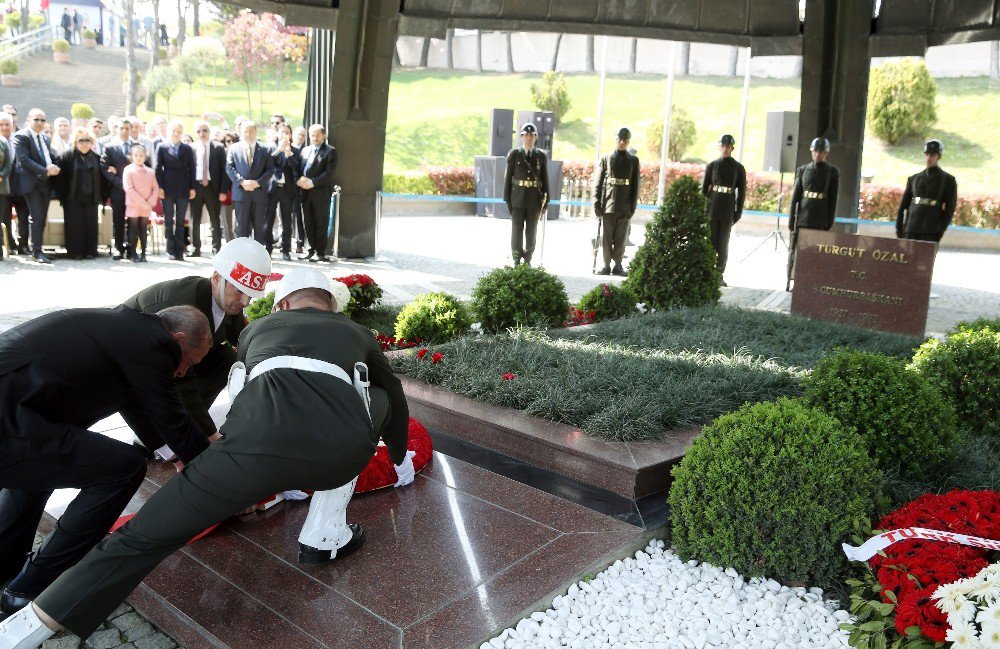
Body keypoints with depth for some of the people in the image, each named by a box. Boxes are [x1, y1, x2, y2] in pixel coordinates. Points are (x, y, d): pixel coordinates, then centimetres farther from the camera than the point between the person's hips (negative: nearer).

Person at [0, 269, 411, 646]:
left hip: (263, 439, 0)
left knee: (146, 535, 13)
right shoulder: (357, 333, 38)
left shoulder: (258, 327, 38)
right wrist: (398, 459, 68)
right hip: (345, 452, 1)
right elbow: (396, 397, 50)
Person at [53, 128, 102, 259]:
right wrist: (62, 196, -7)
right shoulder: (67, 156, -2)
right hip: (73, 198, -2)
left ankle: (90, 251, 10)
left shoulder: (96, 157, 7)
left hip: (91, 199, 2)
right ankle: (76, 252, 5)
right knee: (75, 225, -1)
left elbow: (101, 178, 9)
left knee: (90, 224, 3)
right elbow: (60, 177, -4)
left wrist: (101, 196, 4)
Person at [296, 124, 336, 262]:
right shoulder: (305, 150, 18)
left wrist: (312, 182, -18)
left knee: (321, 223, -1)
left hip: (321, 192, -6)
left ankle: (320, 253, 4)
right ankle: (312, 250, 18)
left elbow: (329, 172, -12)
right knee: (308, 223, 8)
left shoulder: (330, 151, -2)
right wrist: (298, 180, -4)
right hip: (305, 192, 6)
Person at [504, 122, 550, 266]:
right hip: (518, 199, -1)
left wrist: (546, 200, 2)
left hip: (534, 199, 1)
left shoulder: (541, 156, 4)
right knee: (517, 230, 1)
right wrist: (507, 199, -3)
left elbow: (545, 179, 6)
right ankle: (517, 261, 9)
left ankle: (528, 260, 15)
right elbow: (508, 177, 2)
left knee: (531, 231, 5)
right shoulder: (514, 154, 1)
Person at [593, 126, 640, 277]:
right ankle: (606, 265, 9)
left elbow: (635, 186, 7)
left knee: (621, 238, 3)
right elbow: (599, 183, 4)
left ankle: (618, 265, 10)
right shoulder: (606, 158, 7)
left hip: (624, 207, 0)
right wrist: (597, 204, -2)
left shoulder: (633, 160, 8)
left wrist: (633, 206, 0)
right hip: (608, 206, 0)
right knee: (607, 237, 2)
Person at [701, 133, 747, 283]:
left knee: (723, 242, 1)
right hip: (712, 208, 0)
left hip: (728, 210, 0)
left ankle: (719, 275, 7)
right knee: (710, 240, 1)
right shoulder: (712, 166, 5)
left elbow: (742, 192, 4)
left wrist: (738, 213, -1)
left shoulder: (738, 168, 4)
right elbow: (704, 188, 6)